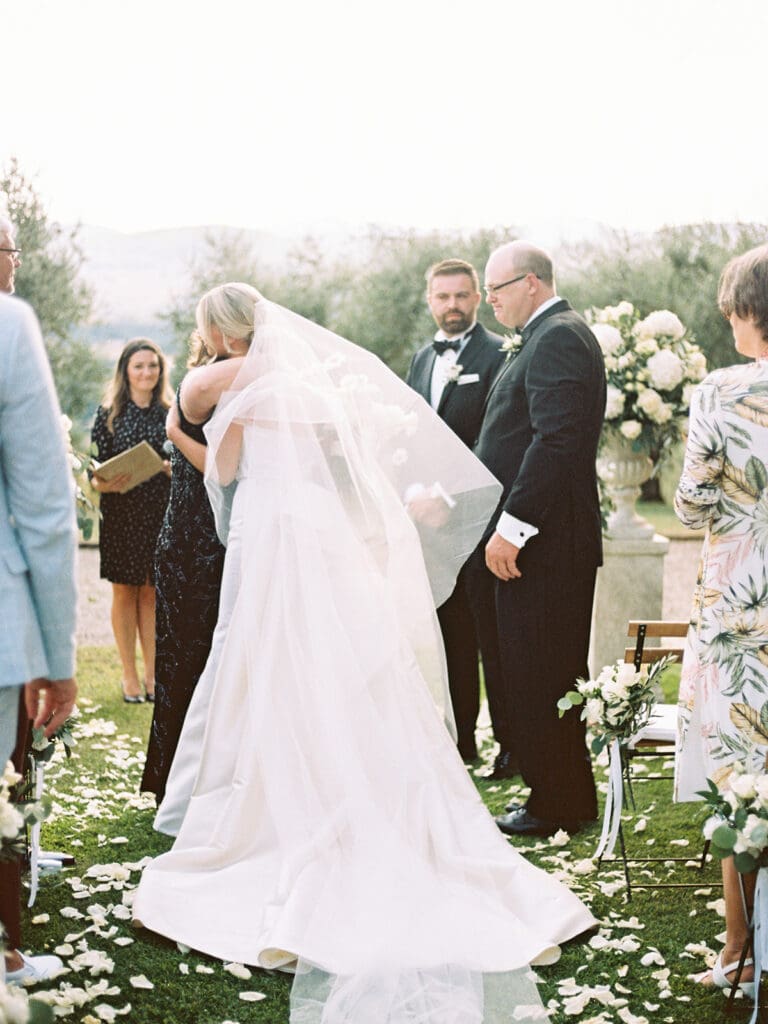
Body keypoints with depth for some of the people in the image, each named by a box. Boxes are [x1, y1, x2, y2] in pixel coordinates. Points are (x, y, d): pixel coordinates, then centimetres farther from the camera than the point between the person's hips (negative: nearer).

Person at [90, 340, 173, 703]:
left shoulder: (168, 412, 5)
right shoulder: (109, 413, -1)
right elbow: (95, 468, -1)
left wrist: (175, 469, -12)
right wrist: (104, 484, -21)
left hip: (160, 514, 2)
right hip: (120, 514, -1)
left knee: (152, 592, 8)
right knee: (125, 591, 5)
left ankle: (152, 673, 17)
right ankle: (129, 676, 14)